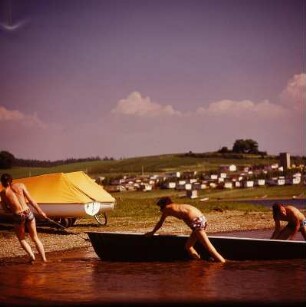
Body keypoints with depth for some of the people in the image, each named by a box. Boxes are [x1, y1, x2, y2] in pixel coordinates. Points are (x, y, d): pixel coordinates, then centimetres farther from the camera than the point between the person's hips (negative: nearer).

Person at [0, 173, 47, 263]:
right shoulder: (20, 186, 4)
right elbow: (31, 200, 4)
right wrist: (40, 211, 11)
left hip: (18, 216, -2)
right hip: (28, 213, 2)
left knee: (21, 239, 22)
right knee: (35, 238, 18)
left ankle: (31, 255, 3)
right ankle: (44, 258, 13)